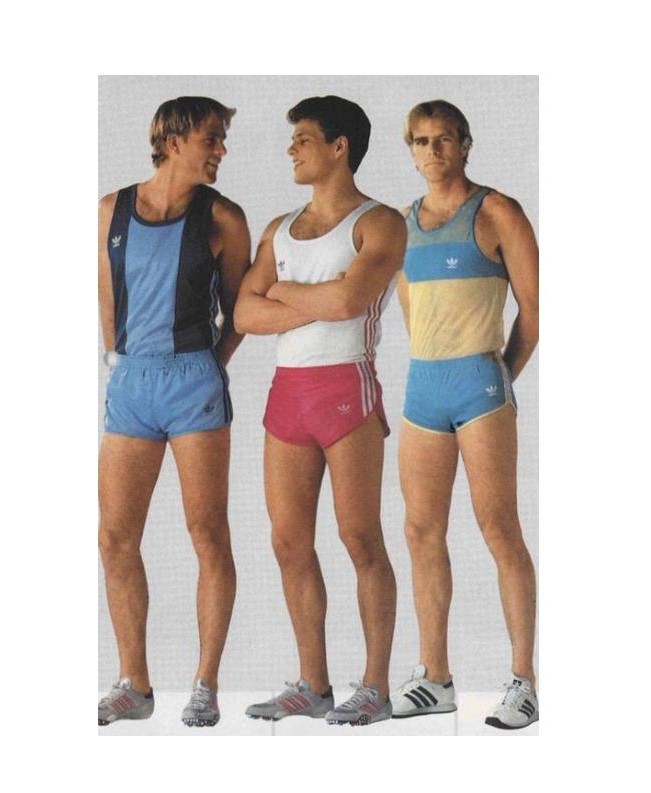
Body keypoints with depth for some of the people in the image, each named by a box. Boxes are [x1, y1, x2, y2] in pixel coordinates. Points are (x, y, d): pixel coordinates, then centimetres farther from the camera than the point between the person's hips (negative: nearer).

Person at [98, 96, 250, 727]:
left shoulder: (221, 218, 2)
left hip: (194, 379, -3)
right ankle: (134, 686, 14)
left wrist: (214, 366, 7)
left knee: (208, 534, -4)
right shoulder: (112, 211, 8)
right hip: (130, 382, 3)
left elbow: (237, 306, 11)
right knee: (116, 538, 3)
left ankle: (205, 686, 3)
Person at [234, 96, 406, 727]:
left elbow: (348, 299, -19)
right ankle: (313, 686, 12)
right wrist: (320, 302, -7)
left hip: (346, 386, -6)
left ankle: (376, 687, 3)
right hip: (287, 390, 6)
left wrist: (283, 292, -3)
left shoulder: (379, 223, -2)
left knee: (360, 539, -3)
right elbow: (245, 315, 5)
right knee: (290, 543, 5)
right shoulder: (279, 230, 16)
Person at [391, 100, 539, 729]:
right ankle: (434, 678, 14)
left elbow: (533, 306, -2)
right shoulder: (403, 222, 14)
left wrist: (499, 377, 5)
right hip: (422, 385, 6)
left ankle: (524, 682, -5)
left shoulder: (496, 212, -2)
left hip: (480, 382, -6)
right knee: (422, 532, 6)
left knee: (499, 530, -8)